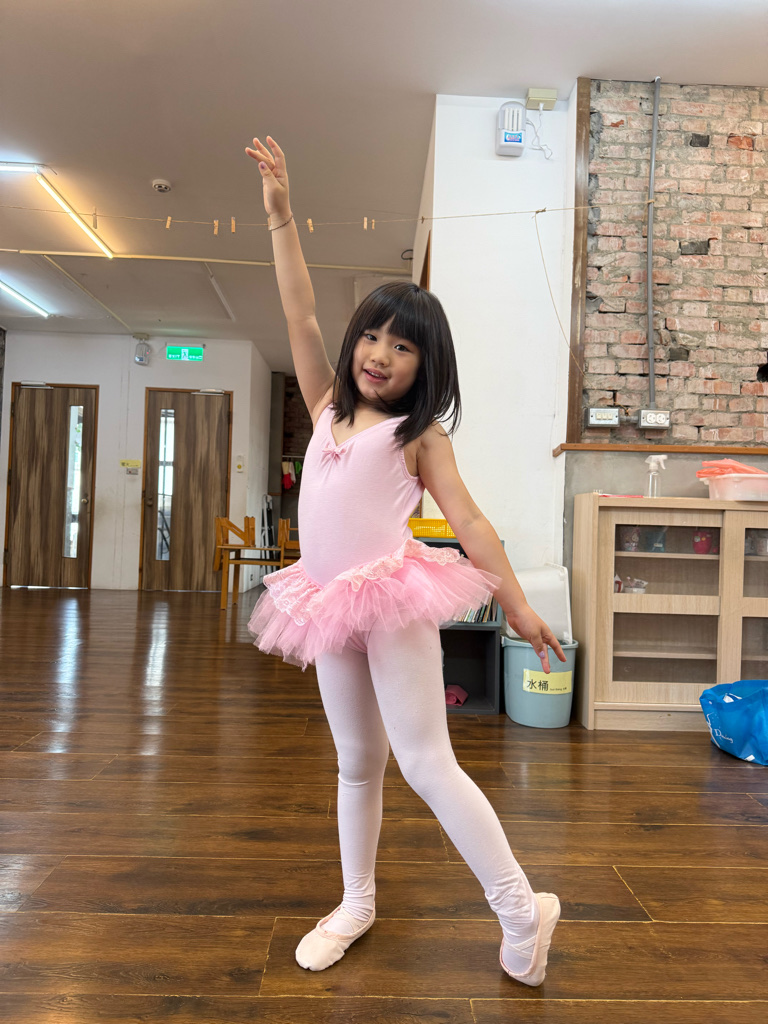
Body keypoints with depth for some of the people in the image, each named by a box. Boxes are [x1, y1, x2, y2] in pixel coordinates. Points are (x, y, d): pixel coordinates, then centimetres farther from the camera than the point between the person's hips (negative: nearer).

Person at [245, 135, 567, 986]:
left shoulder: (420, 435, 0)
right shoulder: (328, 407, 12)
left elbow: (468, 521, -3)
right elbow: (301, 317, 8)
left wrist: (517, 603, -5)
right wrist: (280, 216, 6)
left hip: (392, 598, -5)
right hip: (332, 603, 5)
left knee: (425, 762, -5)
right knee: (357, 762, 16)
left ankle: (523, 911, 9)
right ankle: (357, 902, 32)